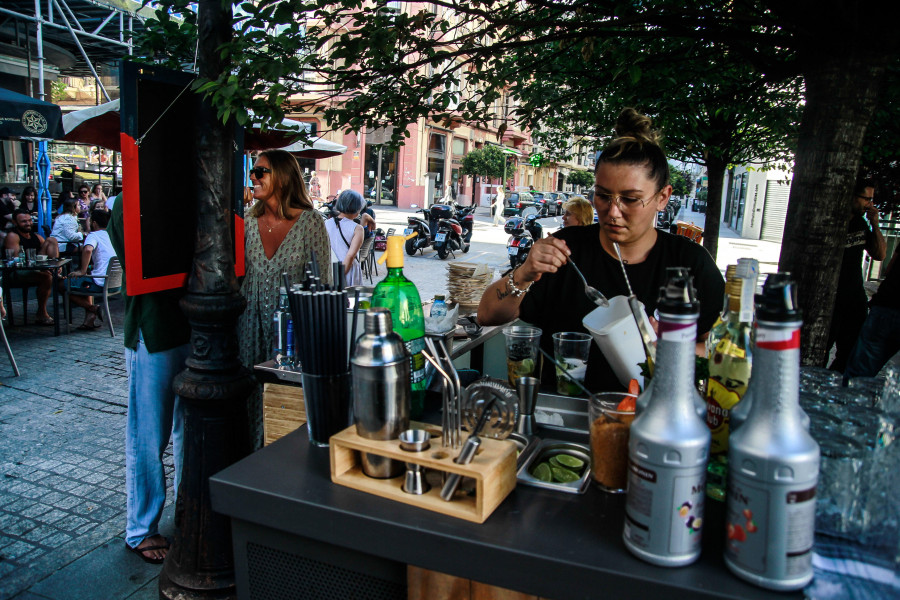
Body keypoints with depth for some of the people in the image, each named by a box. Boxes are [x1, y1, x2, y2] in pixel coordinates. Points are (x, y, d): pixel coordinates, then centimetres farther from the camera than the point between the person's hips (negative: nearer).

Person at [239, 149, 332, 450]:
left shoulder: (309, 222, -7)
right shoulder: (248, 222, 5)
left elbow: (323, 282, -5)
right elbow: (235, 274, 13)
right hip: (252, 326, 4)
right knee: (253, 398, 11)